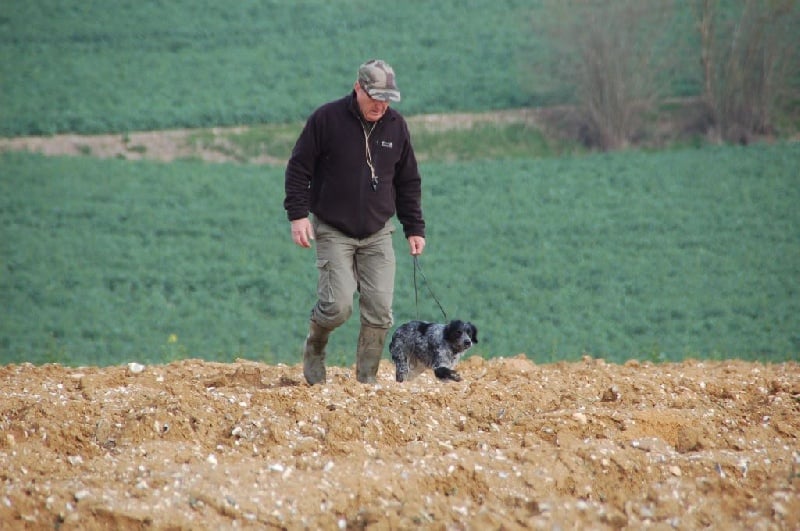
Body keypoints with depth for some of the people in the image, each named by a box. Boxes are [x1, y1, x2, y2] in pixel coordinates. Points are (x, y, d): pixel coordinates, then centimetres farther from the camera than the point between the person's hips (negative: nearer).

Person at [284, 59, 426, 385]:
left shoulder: (396, 126, 5)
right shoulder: (326, 119, -7)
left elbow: (408, 183, 15)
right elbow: (298, 168, -3)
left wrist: (414, 228, 11)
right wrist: (298, 214, -12)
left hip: (378, 235, 4)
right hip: (333, 232, -4)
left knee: (379, 311, -6)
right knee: (338, 305, -15)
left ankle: (367, 380, 6)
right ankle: (314, 348, 16)